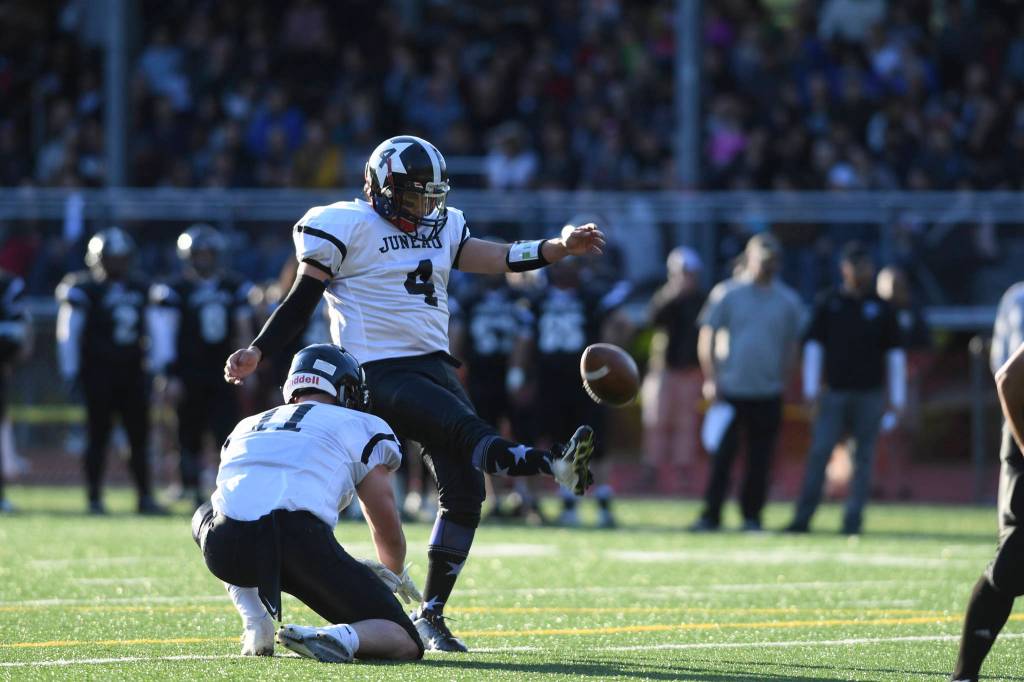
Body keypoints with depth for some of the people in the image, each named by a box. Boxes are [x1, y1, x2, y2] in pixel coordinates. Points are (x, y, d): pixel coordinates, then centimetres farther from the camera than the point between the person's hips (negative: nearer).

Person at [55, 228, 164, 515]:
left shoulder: (140, 289, 11)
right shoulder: (84, 289, -6)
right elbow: (68, 332, -8)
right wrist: (70, 370, -12)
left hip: (132, 372, 5)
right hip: (99, 372, -5)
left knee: (139, 437, 4)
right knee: (98, 436, -1)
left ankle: (145, 497, 9)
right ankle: (95, 499, 5)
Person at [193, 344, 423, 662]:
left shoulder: (247, 426, 34)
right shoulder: (362, 427, 22)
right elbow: (389, 532, 28)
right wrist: (393, 573, 51)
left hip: (227, 551, 3)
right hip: (301, 538, -3)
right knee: (406, 644, 10)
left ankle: (256, 628, 21)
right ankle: (340, 637, -24)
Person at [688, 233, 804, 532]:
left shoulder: (789, 301, 6)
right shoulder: (726, 293, 1)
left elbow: (791, 345, 12)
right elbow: (706, 338, 1)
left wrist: (781, 380, 2)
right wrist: (710, 379, -6)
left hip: (767, 393, 2)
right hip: (729, 390, -2)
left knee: (760, 460, 3)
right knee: (720, 455, -4)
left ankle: (751, 516, 12)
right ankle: (710, 515, 0)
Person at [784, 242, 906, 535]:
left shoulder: (881, 308, 8)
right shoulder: (827, 303, 7)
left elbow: (895, 352, 9)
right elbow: (813, 345, 6)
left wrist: (897, 397, 5)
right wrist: (811, 387, -2)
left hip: (870, 393, 1)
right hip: (834, 392, -1)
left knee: (863, 457, 1)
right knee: (819, 452, -7)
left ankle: (853, 519, 5)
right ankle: (802, 517, -6)